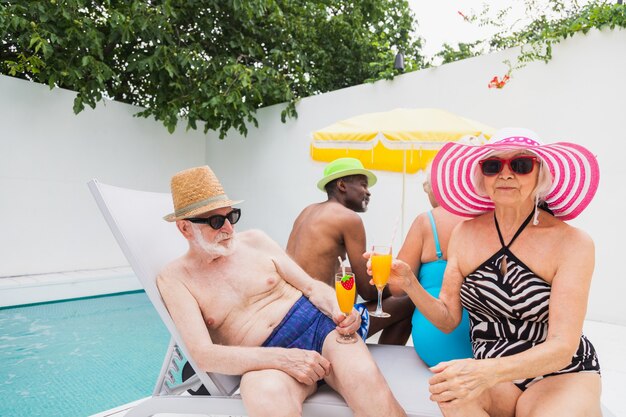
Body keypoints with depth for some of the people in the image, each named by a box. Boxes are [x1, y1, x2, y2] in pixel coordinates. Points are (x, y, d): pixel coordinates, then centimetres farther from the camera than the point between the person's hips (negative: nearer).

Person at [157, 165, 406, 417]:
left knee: (365, 379, -29)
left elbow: (311, 287, 10)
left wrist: (339, 310, -13)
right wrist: (283, 358, -22)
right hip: (269, 360, -2)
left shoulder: (255, 240, 9)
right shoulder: (175, 278, 1)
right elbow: (203, 355, -11)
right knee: (265, 395, -39)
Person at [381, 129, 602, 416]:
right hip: (487, 370, 1)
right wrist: (409, 284, -20)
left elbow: (562, 346, -19)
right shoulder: (465, 233, -4)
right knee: (452, 393, -31)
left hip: (562, 373, -1)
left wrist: (489, 372, -37)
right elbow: (448, 319, -1)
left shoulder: (572, 242, -14)